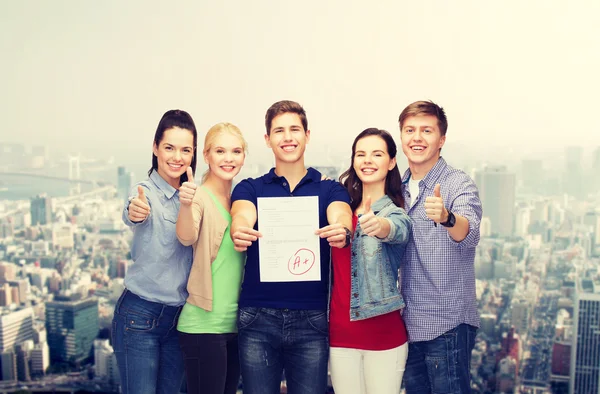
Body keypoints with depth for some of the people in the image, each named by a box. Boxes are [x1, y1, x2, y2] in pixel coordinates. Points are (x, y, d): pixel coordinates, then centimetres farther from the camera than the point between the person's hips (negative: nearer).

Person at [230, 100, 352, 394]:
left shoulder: (330, 189, 6)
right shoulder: (250, 188, 7)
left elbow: (341, 220, -14)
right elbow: (242, 218, -13)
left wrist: (342, 232, -38)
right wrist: (239, 233, -37)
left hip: (311, 317, 0)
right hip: (257, 316, 0)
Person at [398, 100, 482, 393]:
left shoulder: (459, 184, -11)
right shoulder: (399, 188, 6)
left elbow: (469, 235, -28)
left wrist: (446, 217, -50)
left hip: (447, 325, -6)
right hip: (408, 324, 6)